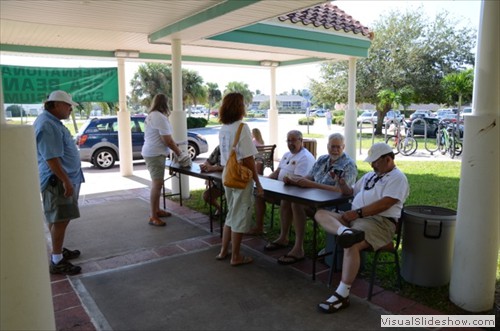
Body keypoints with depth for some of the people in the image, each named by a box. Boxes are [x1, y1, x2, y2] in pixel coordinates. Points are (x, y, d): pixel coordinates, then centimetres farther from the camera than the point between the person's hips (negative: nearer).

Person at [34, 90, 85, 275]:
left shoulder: (52, 122, 14)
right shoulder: (47, 125, -20)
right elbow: (51, 158, -25)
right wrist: (65, 181, -25)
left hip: (63, 178, 11)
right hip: (57, 180, -11)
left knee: (58, 219, 18)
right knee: (60, 220, -6)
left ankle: (59, 251, 31)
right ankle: (57, 262, 1)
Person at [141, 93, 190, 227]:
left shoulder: (151, 116, 15)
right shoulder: (160, 117, -16)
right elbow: (167, 140, -18)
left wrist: (174, 146, 18)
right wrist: (179, 153, -7)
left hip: (151, 153, 11)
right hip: (155, 154, -11)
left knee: (156, 183, 17)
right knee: (157, 184, -9)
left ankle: (157, 210, 28)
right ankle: (153, 217, -6)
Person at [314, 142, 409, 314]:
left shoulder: (397, 178, -1)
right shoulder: (370, 175, 25)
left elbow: (384, 204, -15)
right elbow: (350, 192, 31)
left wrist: (358, 212, -19)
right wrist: (341, 181, 10)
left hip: (380, 222, -8)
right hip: (356, 218, 8)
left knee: (351, 245, -34)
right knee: (320, 214, -10)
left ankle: (342, 295, -25)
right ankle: (346, 232, -43)